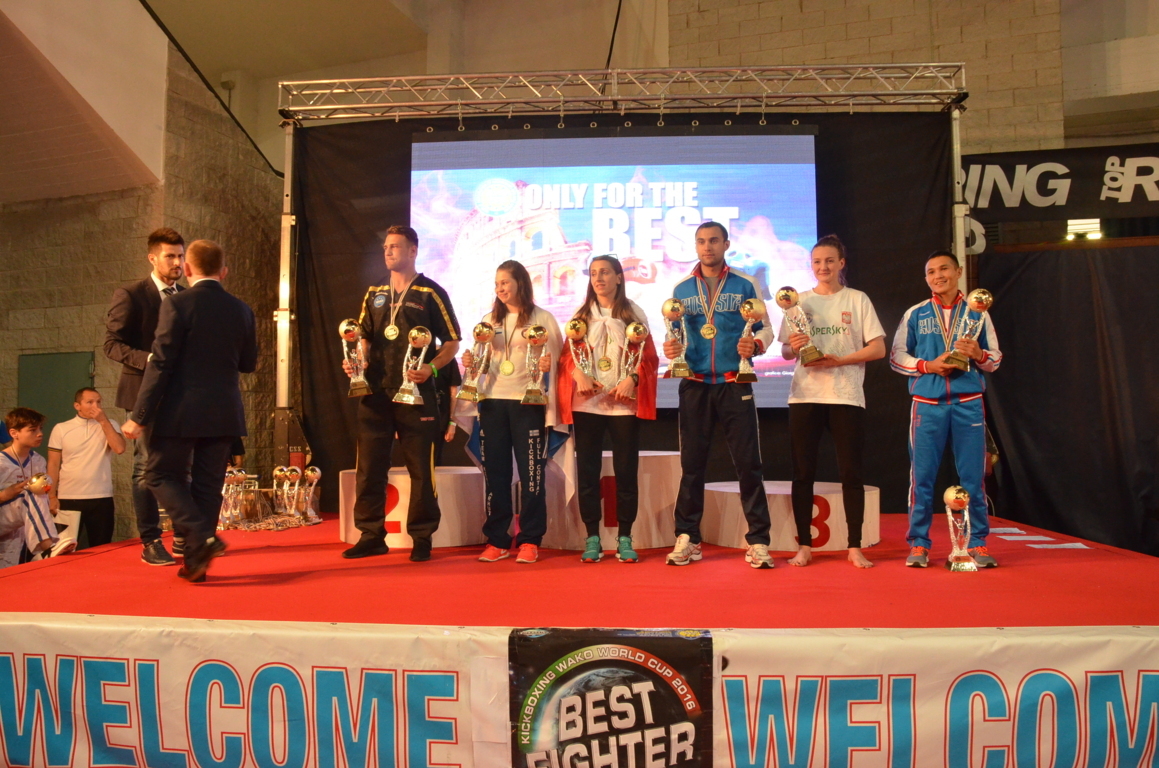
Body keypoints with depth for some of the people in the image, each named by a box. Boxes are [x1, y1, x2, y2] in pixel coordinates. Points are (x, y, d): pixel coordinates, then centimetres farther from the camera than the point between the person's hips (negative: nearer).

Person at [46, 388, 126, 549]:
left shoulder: (110, 425, 5)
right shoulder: (61, 429, 3)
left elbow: (119, 448, -13)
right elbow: (53, 465, 3)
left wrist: (103, 420, -10)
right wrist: (52, 497, -2)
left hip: (102, 499, 1)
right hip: (68, 499, 0)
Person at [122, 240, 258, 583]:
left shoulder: (177, 304, -10)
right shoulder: (241, 309, 4)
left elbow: (161, 363, -12)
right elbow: (248, 363, 12)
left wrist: (140, 416, -8)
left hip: (181, 411, -4)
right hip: (224, 413, 5)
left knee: (162, 475, 10)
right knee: (208, 484, 11)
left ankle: (202, 536, -8)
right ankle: (195, 561, 16)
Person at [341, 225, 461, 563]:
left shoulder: (431, 293, 0)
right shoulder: (374, 294, 15)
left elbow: (452, 342, -1)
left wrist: (431, 367, -17)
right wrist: (354, 361, 2)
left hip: (416, 393, -5)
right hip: (375, 392, 5)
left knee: (420, 468, 1)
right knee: (369, 466, 6)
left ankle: (422, 538, 10)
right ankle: (371, 535, 16)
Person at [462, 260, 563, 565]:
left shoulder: (542, 318, 2)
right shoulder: (489, 320, 15)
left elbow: (557, 360, 0)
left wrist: (548, 365, -21)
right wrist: (470, 363, -2)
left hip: (528, 402, -4)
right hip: (493, 402, 4)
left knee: (531, 472, -1)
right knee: (495, 472, 6)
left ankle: (529, 540, 8)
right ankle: (497, 540, 14)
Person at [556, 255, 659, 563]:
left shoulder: (634, 313, 6)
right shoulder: (581, 315, 11)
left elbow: (649, 356, 3)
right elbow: (567, 355, 7)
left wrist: (632, 379, -15)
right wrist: (578, 374, -14)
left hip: (624, 402, -1)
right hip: (587, 402, 1)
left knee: (626, 470, 1)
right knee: (587, 470, 1)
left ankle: (624, 539, 11)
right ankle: (592, 539, 9)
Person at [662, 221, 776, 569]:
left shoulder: (746, 286, 5)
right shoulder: (681, 289, 11)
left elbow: (766, 327, 4)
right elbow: (675, 335, 13)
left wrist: (755, 344, -16)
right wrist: (669, 348, -8)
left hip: (734, 384, -2)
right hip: (695, 385, 2)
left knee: (748, 462, -2)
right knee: (692, 462, 5)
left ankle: (758, 541, 6)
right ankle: (686, 538, 14)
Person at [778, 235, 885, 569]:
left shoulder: (857, 300, 6)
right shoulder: (800, 301, 11)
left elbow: (878, 349, 0)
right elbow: (785, 352, 10)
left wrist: (839, 360, -13)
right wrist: (793, 347, -14)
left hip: (846, 396, -1)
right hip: (805, 395, 2)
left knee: (851, 472, 0)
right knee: (803, 472, 1)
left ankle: (855, 547, 9)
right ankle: (804, 545, 9)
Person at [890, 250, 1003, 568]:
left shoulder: (977, 313, 10)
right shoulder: (915, 314, 9)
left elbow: (996, 359, 11)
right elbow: (897, 357, 7)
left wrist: (978, 355, -11)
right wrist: (928, 366, -9)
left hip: (968, 404, 1)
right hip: (927, 404, 0)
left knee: (973, 476, 2)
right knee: (922, 476, 1)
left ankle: (978, 543, 13)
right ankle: (919, 544, 10)